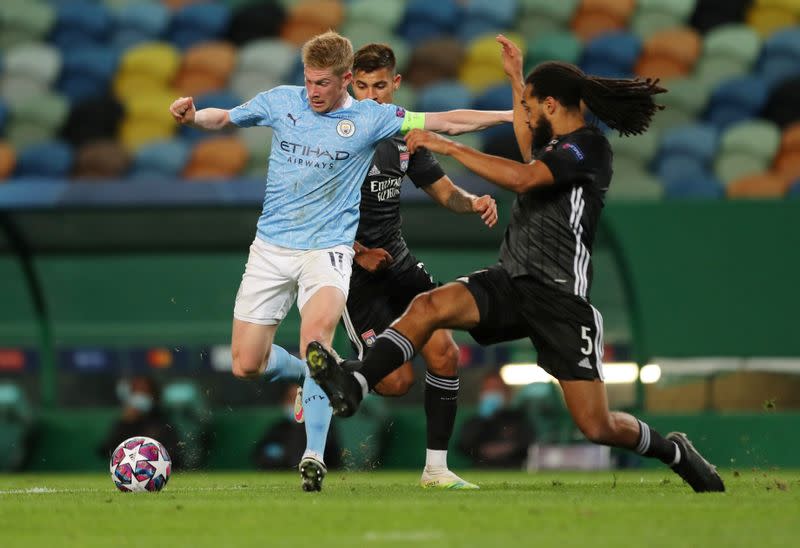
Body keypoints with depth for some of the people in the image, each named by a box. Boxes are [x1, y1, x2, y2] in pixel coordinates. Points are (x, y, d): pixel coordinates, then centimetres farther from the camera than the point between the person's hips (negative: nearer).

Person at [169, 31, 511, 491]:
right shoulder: (281, 102, 3)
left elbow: (446, 122, 0)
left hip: (328, 247, -3)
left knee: (317, 330, -32)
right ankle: (312, 375, 34)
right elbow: (222, 118, 15)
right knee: (247, 366, 0)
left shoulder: (371, 118, -3)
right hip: (271, 246, 3)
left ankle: (315, 455, -29)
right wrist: (191, 115, -7)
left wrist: (510, 116, -6)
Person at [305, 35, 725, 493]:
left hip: (560, 296, -8)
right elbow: (531, 153, 42)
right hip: (512, 281, 8)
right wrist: (516, 77, 42)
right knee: (430, 306, -21)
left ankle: (676, 452, 23)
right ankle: (353, 387, -34)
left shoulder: (589, 146, -12)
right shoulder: (557, 141, 15)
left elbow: (524, 177, -28)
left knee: (598, 427, -6)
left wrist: (447, 146, -24)